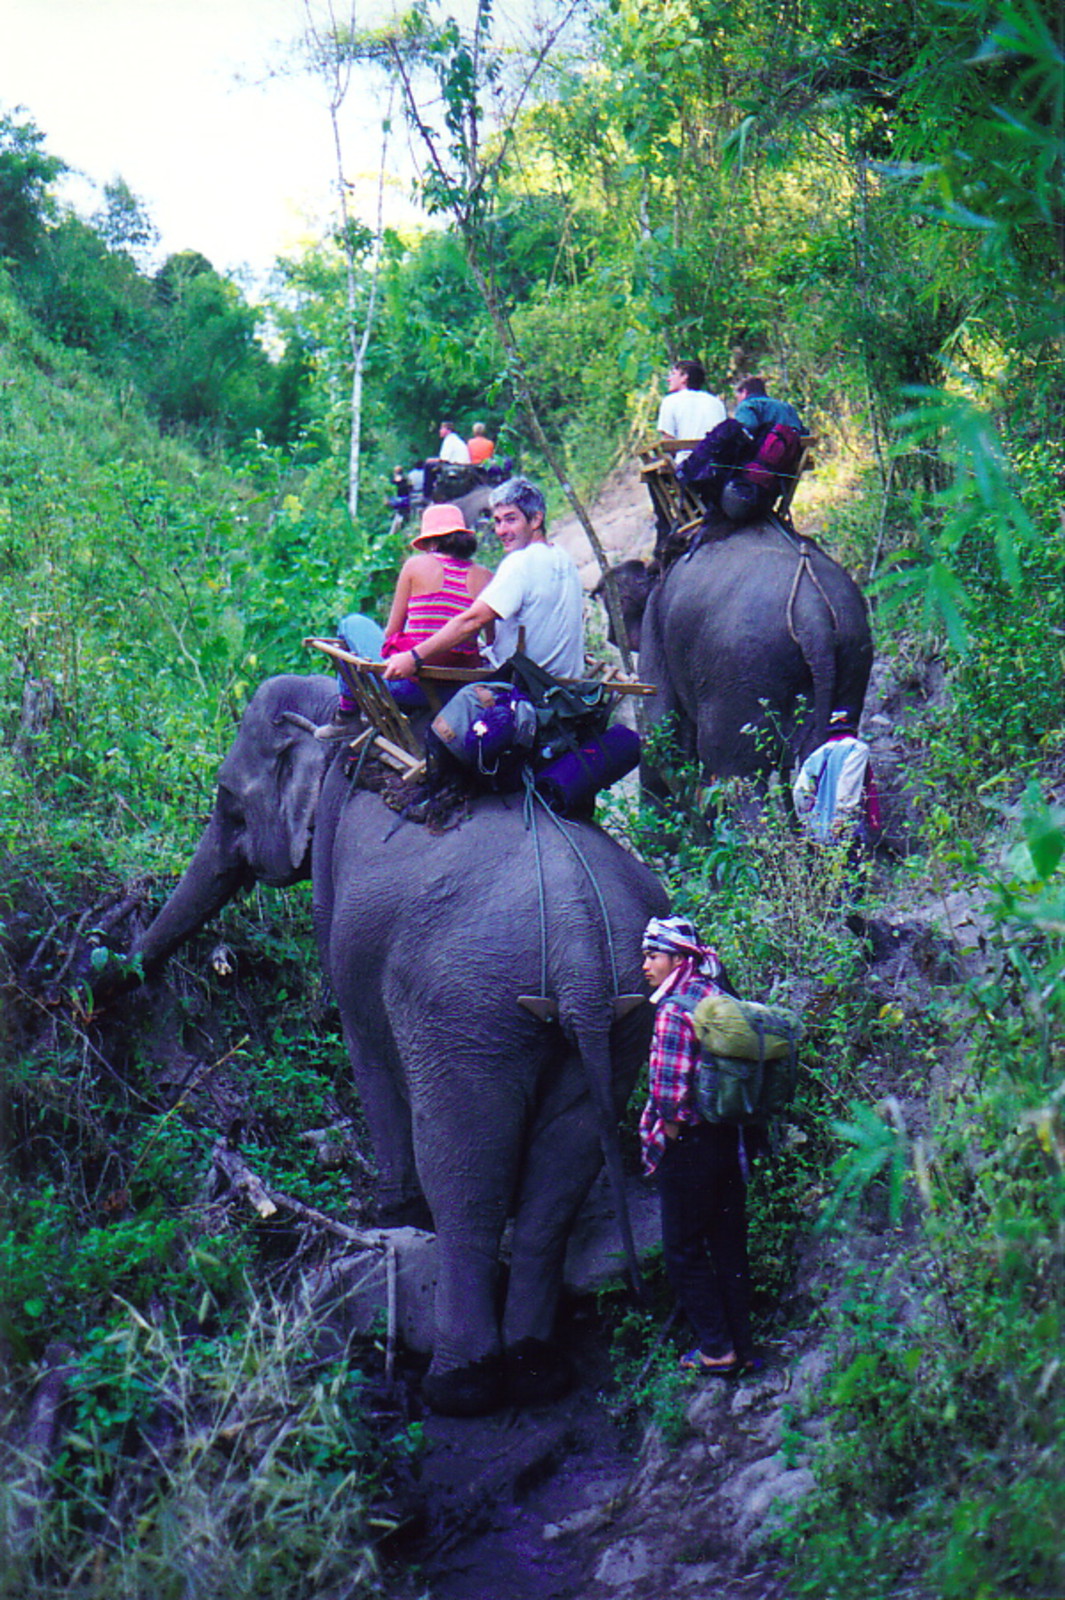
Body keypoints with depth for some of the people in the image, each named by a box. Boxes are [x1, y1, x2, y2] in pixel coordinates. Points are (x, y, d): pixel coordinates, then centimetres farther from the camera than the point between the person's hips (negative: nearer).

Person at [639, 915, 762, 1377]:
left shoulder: (674, 1008, -17)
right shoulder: (720, 998, 6)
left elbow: (669, 1088, -23)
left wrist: (667, 1131, -8)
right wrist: (739, 1122, 14)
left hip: (689, 1144, -8)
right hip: (734, 1139, 8)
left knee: (683, 1251, 6)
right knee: (730, 1246, 14)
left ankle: (716, 1350, 7)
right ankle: (742, 1346, 20)